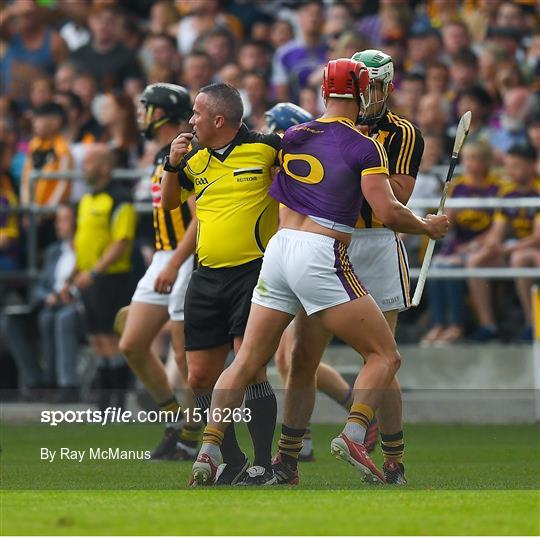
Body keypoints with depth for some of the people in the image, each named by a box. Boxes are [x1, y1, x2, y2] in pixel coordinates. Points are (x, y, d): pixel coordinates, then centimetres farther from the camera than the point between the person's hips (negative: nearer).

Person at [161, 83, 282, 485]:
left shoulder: (266, 149, -5)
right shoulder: (195, 159, 12)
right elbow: (169, 203, 25)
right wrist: (173, 165, 9)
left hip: (254, 270, -6)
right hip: (207, 277, 7)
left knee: (249, 368, -16)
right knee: (201, 378, 4)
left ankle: (264, 464, -7)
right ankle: (233, 462, 16)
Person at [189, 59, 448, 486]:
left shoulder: (292, 137, 13)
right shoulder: (365, 147, -2)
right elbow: (388, 212, -8)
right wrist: (427, 226, 9)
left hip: (279, 249, 5)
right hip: (322, 256, -5)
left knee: (246, 363, 8)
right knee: (385, 355, 2)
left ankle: (208, 451, -3)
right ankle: (353, 434, -19)